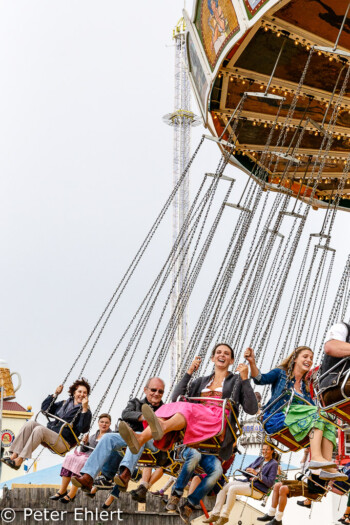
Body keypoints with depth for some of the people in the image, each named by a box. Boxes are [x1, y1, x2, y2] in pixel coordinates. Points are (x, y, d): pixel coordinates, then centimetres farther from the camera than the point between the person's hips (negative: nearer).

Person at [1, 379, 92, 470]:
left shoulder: (85, 412, 1)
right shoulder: (64, 403, 21)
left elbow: (83, 429, -16)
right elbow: (45, 408, 30)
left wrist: (84, 409, -23)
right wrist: (55, 394, 21)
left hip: (64, 443, -7)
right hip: (49, 434, 7)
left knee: (39, 429, -31)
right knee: (30, 424, -17)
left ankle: (19, 461, -36)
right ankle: (14, 455, -26)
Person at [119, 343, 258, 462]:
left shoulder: (236, 381, 21)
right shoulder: (201, 381, 32)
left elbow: (252, 409, 6)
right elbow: (175, 397, 17)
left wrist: (245, 380, -2)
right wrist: (189, 373, 14)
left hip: (219, 422, -4)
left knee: (187, 408, -36)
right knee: (169, 408, -28)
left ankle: (161, 428, -72)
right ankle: (140, 439, -58)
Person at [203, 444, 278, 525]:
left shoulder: (274, 464, -2)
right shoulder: (259, 459, 20)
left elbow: (270, 483, -12)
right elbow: (245, 471, 21)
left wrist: (256, 473, -17)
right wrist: (247, 471, -3)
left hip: (258, 489, -8)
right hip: (247, 482, 8)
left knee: (232, 489, -29)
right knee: (223, 487, -11)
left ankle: (225, 516, -22)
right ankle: (215, 514, -13)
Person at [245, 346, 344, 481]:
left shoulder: (305, 386, 28)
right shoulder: (281, 374, 12)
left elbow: (312, 406, 18)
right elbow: (261, 379, -6)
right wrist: (252, 363, -25)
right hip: (276, 418, -6)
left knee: (328, 422, -21)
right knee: (317, 413, -27)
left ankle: (328, 468, -36)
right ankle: (316, 457, -45)